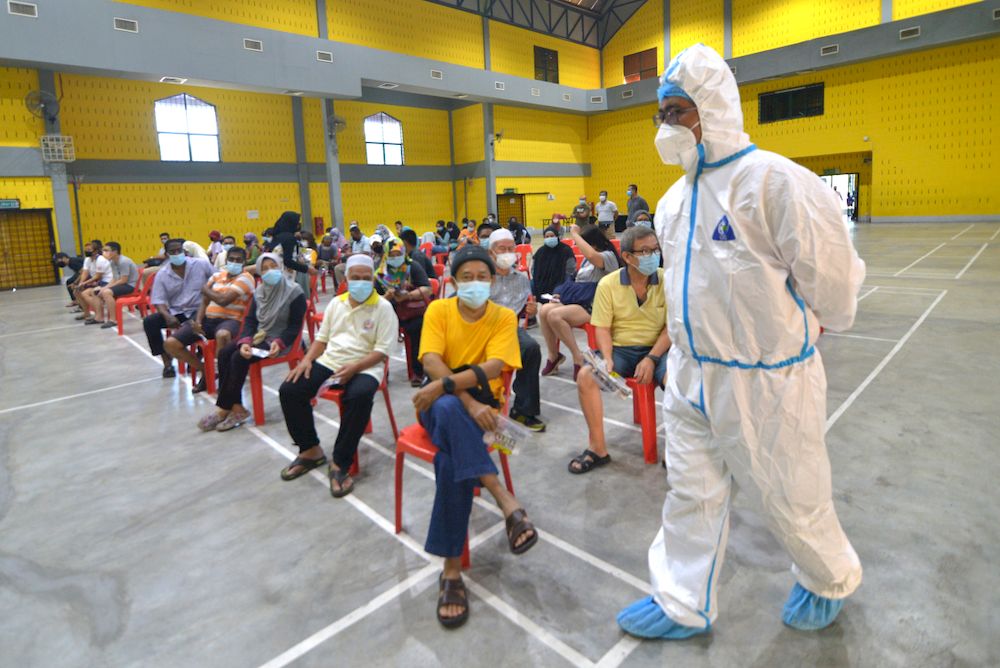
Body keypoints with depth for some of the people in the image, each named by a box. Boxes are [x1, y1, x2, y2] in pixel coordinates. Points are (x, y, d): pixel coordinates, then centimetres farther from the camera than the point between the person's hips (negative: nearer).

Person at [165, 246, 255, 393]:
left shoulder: (245, 278, -5)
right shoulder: (217, 275, 16)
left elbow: (223, 300, -16)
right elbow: (204, 302, 14)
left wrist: (206, 289, 4)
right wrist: (198, 321, -5)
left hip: (229, 320, -7)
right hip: (207, 318, 7)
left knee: (222, 335, -43)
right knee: (170, 344, -5)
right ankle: (205, 371, 14)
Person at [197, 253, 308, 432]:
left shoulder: (295, 292, -10)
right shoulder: (259, 291, 9)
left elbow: (295, 326, -11)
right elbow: (250, 320, 5)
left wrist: (279, 343, -27)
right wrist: (245, 341, -15)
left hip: (280, 340, -7)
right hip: (259, 335, 7)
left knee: (239, 358, -24)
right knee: (224, 353, -15)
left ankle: (224, 409, -9)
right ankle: (236, 408, -16)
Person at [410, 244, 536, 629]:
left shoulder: (504, 318, 1)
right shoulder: (439, 310, 3)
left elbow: (493, 366, -16)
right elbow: (431, 361, -13)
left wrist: (443, 385, -29)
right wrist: (466, 401, -27)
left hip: (481, 404, 0)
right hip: (440, 406, 1)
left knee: (451, 455, -33)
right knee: (450, 409, -38)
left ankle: (452, 568, -26)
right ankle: (507, 504, -40)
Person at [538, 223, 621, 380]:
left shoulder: (609, 256, -6)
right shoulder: (587, 260, 21)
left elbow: (592, 256, -30)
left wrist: (574, 234, -19)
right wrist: (563, 295, 8)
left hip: (594, 306, -9)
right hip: (578, 301, 9)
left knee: (554, 315, -29)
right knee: (543, 311, -15)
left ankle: (578, 358, -17)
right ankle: (553, 355, -2)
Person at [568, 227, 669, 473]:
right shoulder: (608, 284, -2)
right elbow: (602, 328, -2)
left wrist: (651, 358, -16)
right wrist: (607, 359, -19)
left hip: (656, 349, 0)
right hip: (619, 349, 1)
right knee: (586, 375, -25)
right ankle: (597, 448, -12)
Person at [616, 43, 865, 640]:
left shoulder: (775, 180, -19)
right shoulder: (677, 197, 6)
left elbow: (832, 277, -13)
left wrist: (790, 330, 2)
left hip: (767, 378, -6)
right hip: (693, 373, 7)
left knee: (790, 496, 15)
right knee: (692, 494, 15)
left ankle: (831, 580, 46)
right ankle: (685, 606, 34)